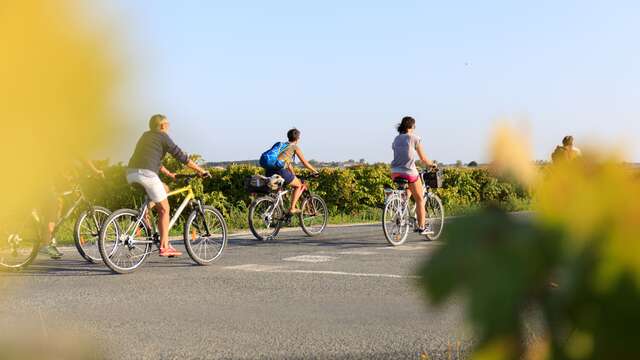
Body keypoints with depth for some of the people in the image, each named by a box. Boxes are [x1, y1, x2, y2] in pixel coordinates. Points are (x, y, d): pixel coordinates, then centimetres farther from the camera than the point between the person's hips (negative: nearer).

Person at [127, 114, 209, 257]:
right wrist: (200, 170, 8)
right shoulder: (162, 136, 5)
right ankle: (164, 247, 0)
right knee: (164, 209, 3)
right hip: (146, 174, -7)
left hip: (131, 173, 8)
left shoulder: (146, 136, 27)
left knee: (165, 189, 27)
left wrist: (169, 174, 39)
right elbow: (181, 156, 3)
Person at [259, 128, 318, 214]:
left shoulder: (282, 145, 29)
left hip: (269, 172, 7)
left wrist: (294, 176, 46)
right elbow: (305, 163, 14)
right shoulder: (295, 147, 9)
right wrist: (315, 171, 29)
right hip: (279, 170, -7)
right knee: (299, 185, 14)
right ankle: (292, 208, 6)